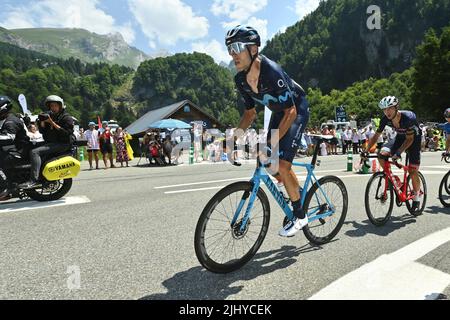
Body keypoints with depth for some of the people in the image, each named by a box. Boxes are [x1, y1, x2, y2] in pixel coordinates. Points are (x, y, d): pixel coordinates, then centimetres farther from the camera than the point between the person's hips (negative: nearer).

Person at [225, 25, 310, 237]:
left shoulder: (271, 72, -32)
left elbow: (291, 112, -29)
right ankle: (297, 192, 31)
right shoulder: (240, 80, -10)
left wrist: (274, 141, -35)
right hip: (278, 112, 7)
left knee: (282, 164, -17)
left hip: (296, 110, -7)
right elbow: (250, 112, 2)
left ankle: (300, 216, 1)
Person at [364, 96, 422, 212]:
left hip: (414, 139, -4)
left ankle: (416, 197, 16)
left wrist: (398, 152, -42)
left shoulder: (408, 117, -32)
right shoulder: (385, 119, -19)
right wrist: (365, 151, -21)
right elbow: (376, 136, -12)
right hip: (400, 138, 4)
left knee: (412, 172, -8)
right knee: (382, 154, -24)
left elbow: (410, 139, -29)